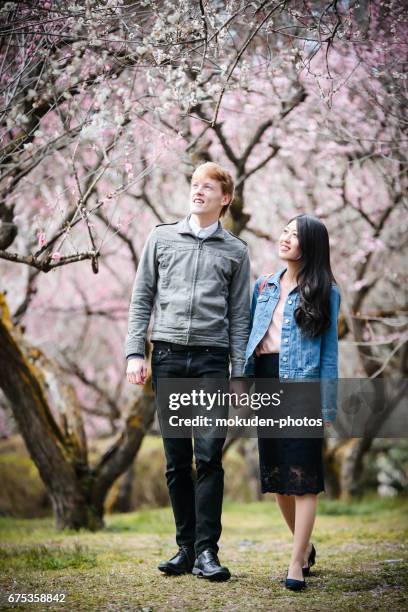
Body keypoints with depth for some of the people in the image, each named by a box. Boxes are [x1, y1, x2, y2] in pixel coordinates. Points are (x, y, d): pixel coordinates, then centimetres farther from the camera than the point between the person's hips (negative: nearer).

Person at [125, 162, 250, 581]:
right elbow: (141, 299, 11)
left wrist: (238, 374, 1)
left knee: (209, 455, -9)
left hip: (212, 360, -1)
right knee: (176, 459, 4)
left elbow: (240, 317, 9)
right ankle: (186, 548, 11)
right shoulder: (162, 237, 13)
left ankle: (206, 551, -4)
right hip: (167, 357, 1)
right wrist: (135, 352, 1)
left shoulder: (235, 251, 11)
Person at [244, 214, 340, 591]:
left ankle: (297, 563, -3)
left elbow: (329, 351, 0)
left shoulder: (325, 292, 2)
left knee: (302, 475, -7)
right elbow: (247, 334, 16)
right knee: (276, 474, 9)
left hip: (302, 385, -5)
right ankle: (305, 547, 27)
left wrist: (327, 407, -6)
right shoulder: (264, 286, 15)